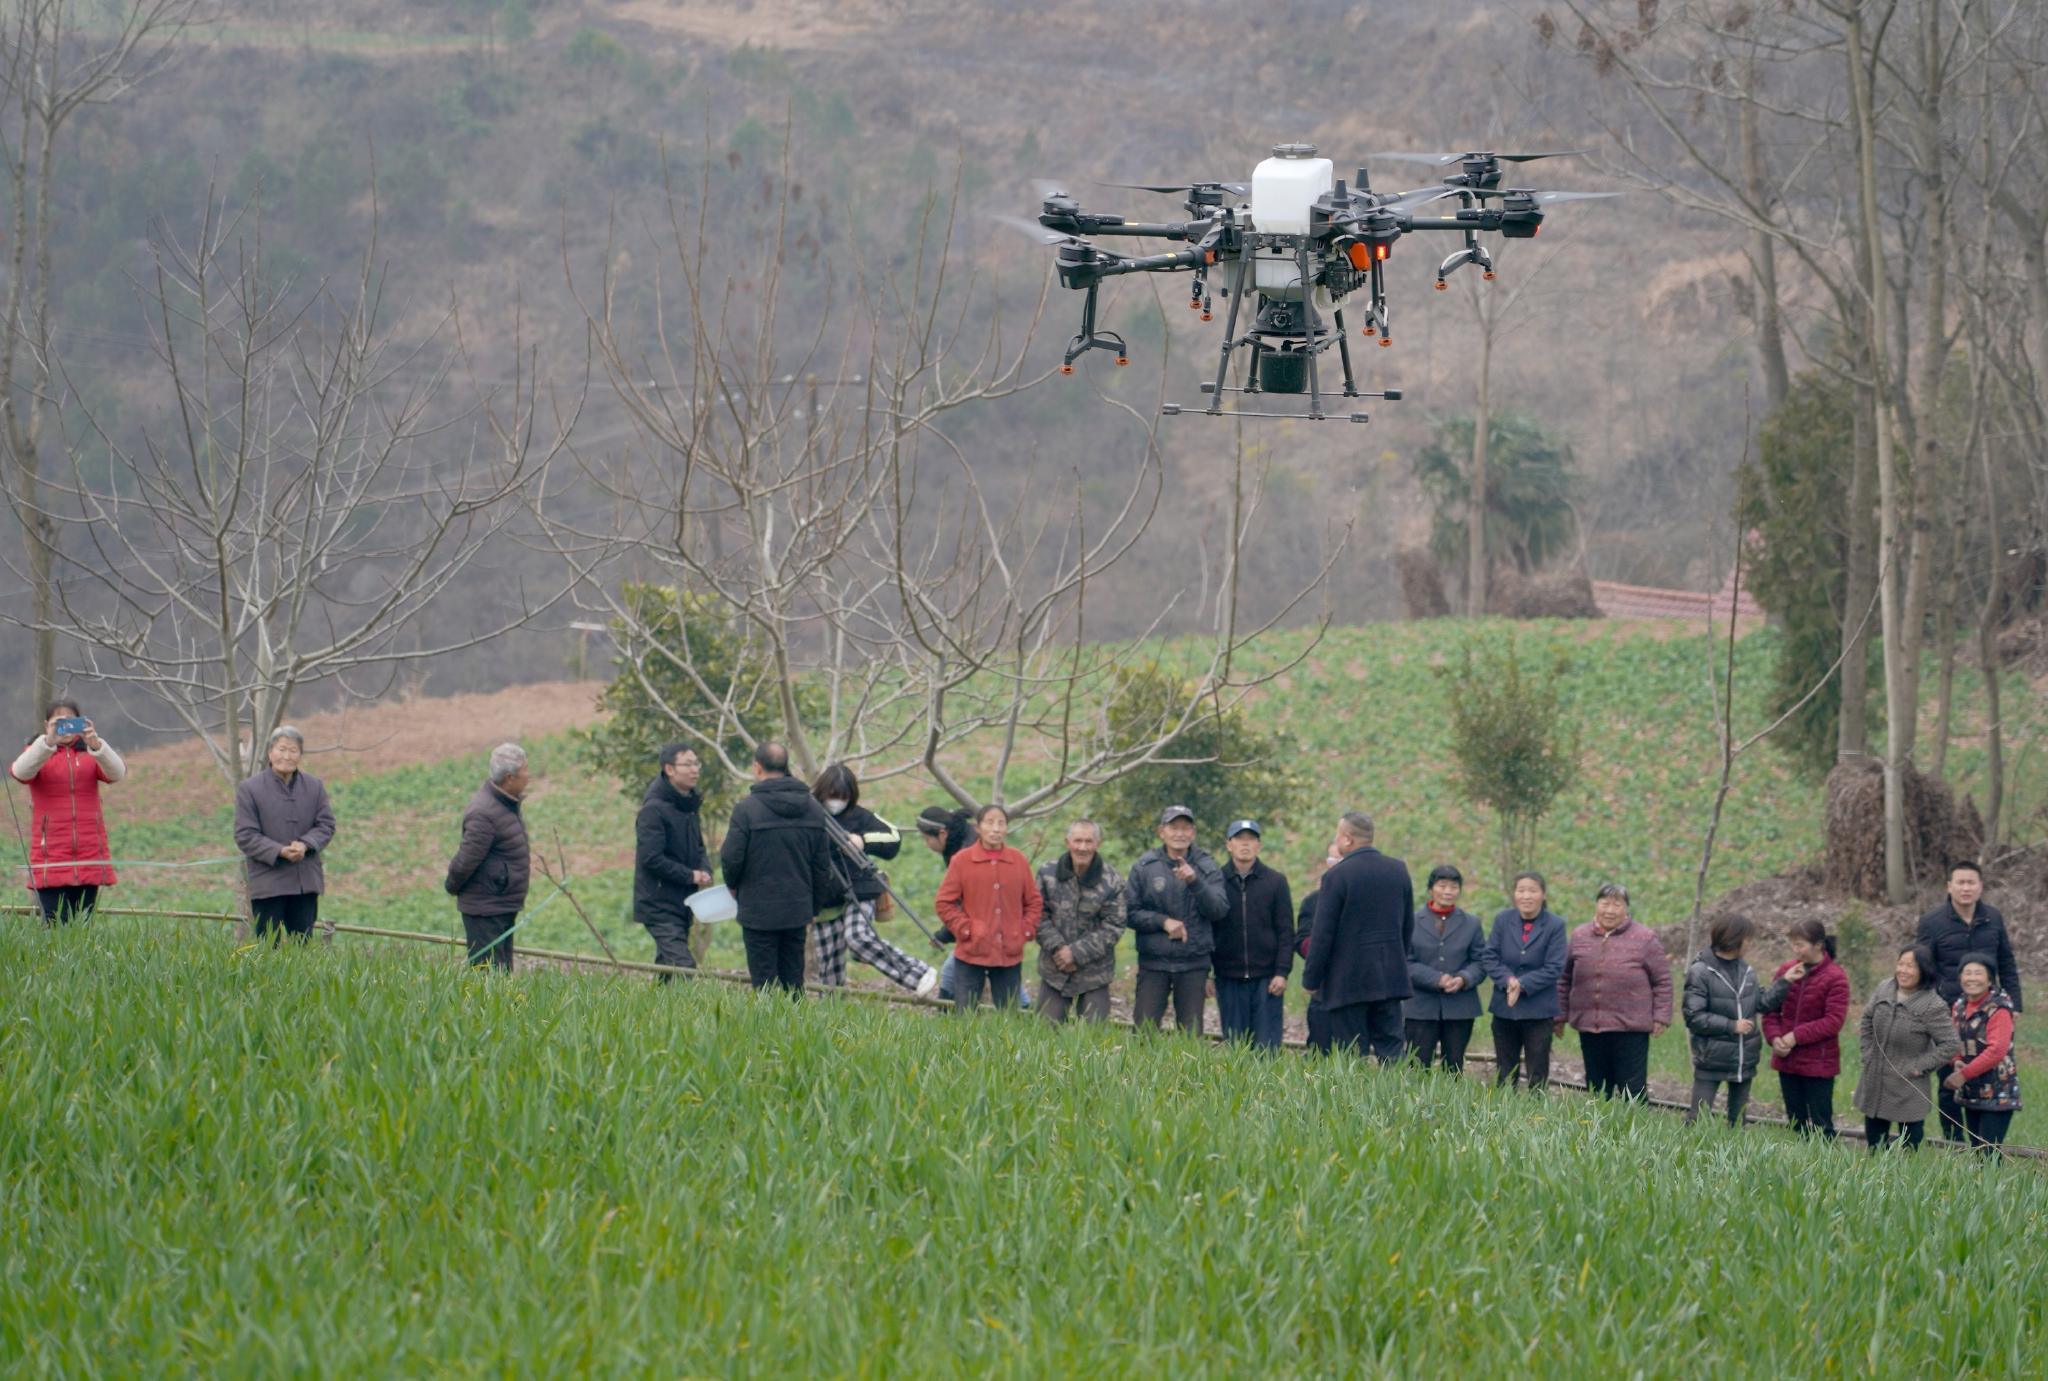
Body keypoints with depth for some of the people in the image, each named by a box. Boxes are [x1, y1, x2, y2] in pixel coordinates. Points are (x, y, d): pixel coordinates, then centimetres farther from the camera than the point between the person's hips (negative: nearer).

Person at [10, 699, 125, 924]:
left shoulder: (90, 752, 10)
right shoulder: (38, 752, 7)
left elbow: (117, 772, -10)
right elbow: (21, 772, -17)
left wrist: (96, 746, -30)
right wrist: (49, 741, -32)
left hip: (89, 857, 2)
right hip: (51, 859, -2)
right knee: (55, 926, -11)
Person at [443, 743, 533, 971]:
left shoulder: (506, 803, 8)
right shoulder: (485, 814, -25)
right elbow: (466, 859, -21)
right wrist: (452, 887, -5)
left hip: (504, 907, 10)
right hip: (486, 909, -10)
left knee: (503, 971, 15)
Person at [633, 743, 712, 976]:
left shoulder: (690, 807, 13)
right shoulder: (654, 809, -15)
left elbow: (698, 849, 23)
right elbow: (651, 858, -20)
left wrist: (704, 871, 0)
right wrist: (691, 876, -15)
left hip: (682, 904, 9)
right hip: (660, 905, -9)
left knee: (667, 969, 14)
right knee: (684, 968, -17)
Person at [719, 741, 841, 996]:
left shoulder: (746, 810, -14)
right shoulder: (813, 810, 5)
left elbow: (731, 860, -12)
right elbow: (823, 867, 9)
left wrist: (733, 885, 10)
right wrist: (813, 909, 20)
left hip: (759, 911, -5)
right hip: (798, 912, 5)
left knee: (764, 986, 1)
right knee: (794, 982, 12)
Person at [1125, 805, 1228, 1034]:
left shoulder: (1207, 868, 3)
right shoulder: (1144, 867, 2)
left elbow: (1218, 910, -9)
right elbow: (1130, 913, 1)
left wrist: (1194, 881, -23)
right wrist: (1163, 921, -14)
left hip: (1194, 965, 0)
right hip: (1153, 963, 0)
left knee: (1191, 1034, 4)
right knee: (1143, 1033, -5)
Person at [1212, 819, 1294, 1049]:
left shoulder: (1276, 881, 6)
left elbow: (1286, 931, 5)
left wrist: (1282, 972, -5)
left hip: (1267, 978, -1)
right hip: (1229, 980, 1)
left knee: (1267, 1047, -3)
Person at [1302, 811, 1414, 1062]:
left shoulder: (1337, 876, -12)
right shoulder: (1399, 870, 6)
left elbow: (1323, 934, -11)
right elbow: (1408, 926, 14)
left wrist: (1310, 979, -2)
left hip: (1348, 979, -5)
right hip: (1390, 976, 5)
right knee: (1392, 1050, 7)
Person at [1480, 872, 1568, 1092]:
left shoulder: (1555, 925, -7)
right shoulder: (1502, 919, 2)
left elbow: (1554, 968, -11)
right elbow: (1488, 956, -1)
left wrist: (1522, 985, -19)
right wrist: (1508, 980, -18)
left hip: (1539, 1012, -3)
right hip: (1504, 1009, 3)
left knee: (1537, 1075, 1)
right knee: (1504, 1074, 11)